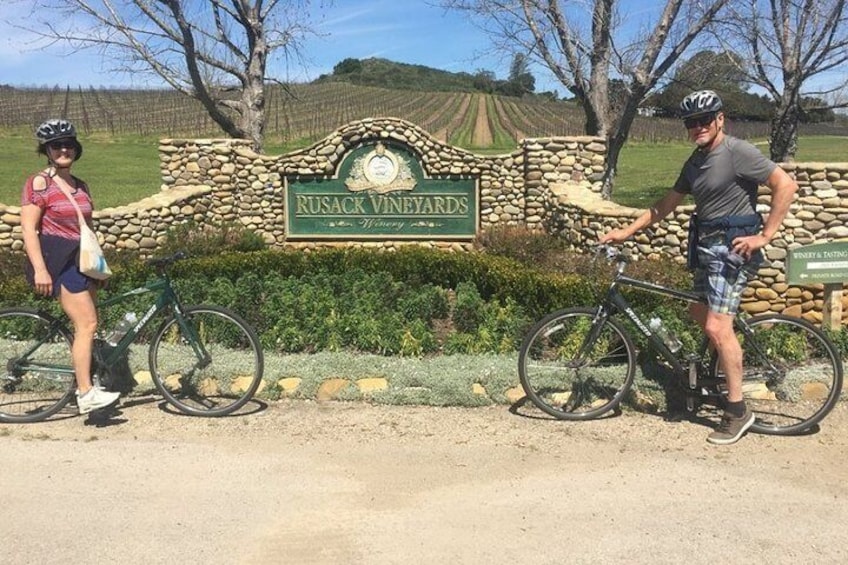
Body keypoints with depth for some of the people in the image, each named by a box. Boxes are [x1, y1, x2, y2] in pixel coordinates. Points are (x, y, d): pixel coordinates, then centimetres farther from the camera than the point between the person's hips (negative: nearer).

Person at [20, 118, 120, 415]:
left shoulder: (80, 186, 16)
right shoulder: (39, 183, -7)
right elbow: (29, 229, -13)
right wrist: (39, 269, -21)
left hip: (80, 258, 8)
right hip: (57, 260, -8)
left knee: (86, 324, 11)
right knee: (87, 324, -16)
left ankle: (83, 382, 23)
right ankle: (86, 394, -13)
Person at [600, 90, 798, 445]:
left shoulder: (738, 152, -12)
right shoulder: (696, 161, 13)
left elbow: (786, 185, -17)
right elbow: (666, 204, 18)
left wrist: (764, 236, -18)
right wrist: (627, 231, 12)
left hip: (732, 246, -9)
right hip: (706, 246, 9)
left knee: (716, 326, -14)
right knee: (701, 316, 15)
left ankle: (737, 411, -2)